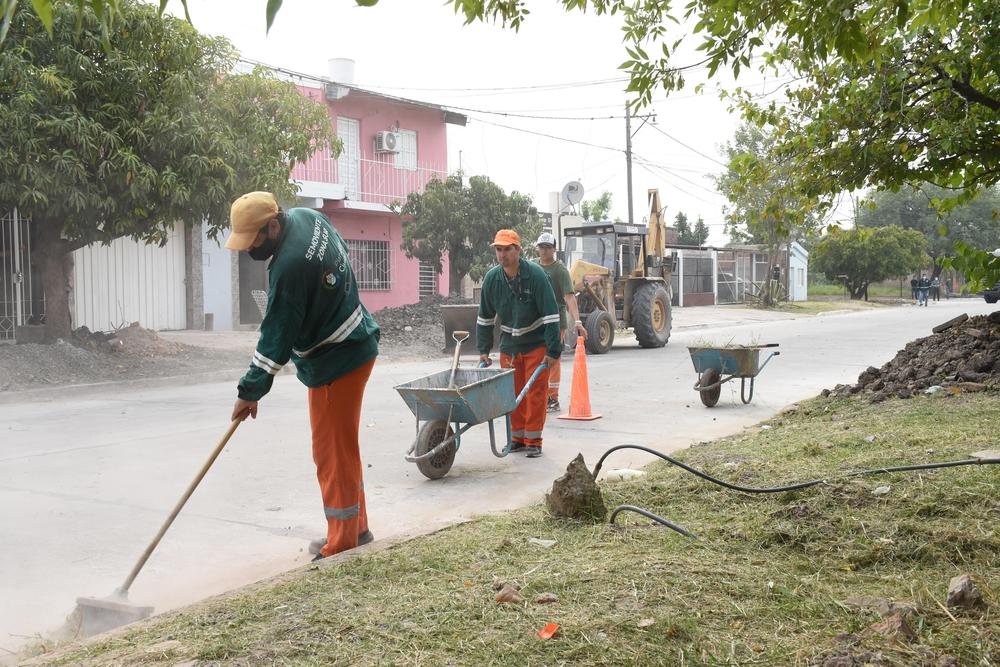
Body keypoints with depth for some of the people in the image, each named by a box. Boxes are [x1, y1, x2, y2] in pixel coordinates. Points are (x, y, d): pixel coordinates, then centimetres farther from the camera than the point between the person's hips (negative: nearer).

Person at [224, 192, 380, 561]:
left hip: (336, 363, -11)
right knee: (341, 447, 19)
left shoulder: (290, 267, -28)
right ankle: (356, 528, 30)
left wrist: (250, 391, -15)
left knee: (333, 452, -2)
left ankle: (341, 544, 7)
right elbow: (341, 252, 19)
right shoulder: (306, 217, 0)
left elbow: (277, 336, -23)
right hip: (355, 346, 11)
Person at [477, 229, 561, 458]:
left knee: (535, 392, -4)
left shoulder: (535, 275, -19)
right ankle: (517, 437, 19)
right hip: (509, 345, 4)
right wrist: (484, 350, 6)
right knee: (512, 392, 6)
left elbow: (551, 315, -19)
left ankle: (533, 441, 4)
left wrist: (553, 350, -21)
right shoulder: (492, 278, -5)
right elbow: (485, 317, 7)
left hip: (536, 344, -4)